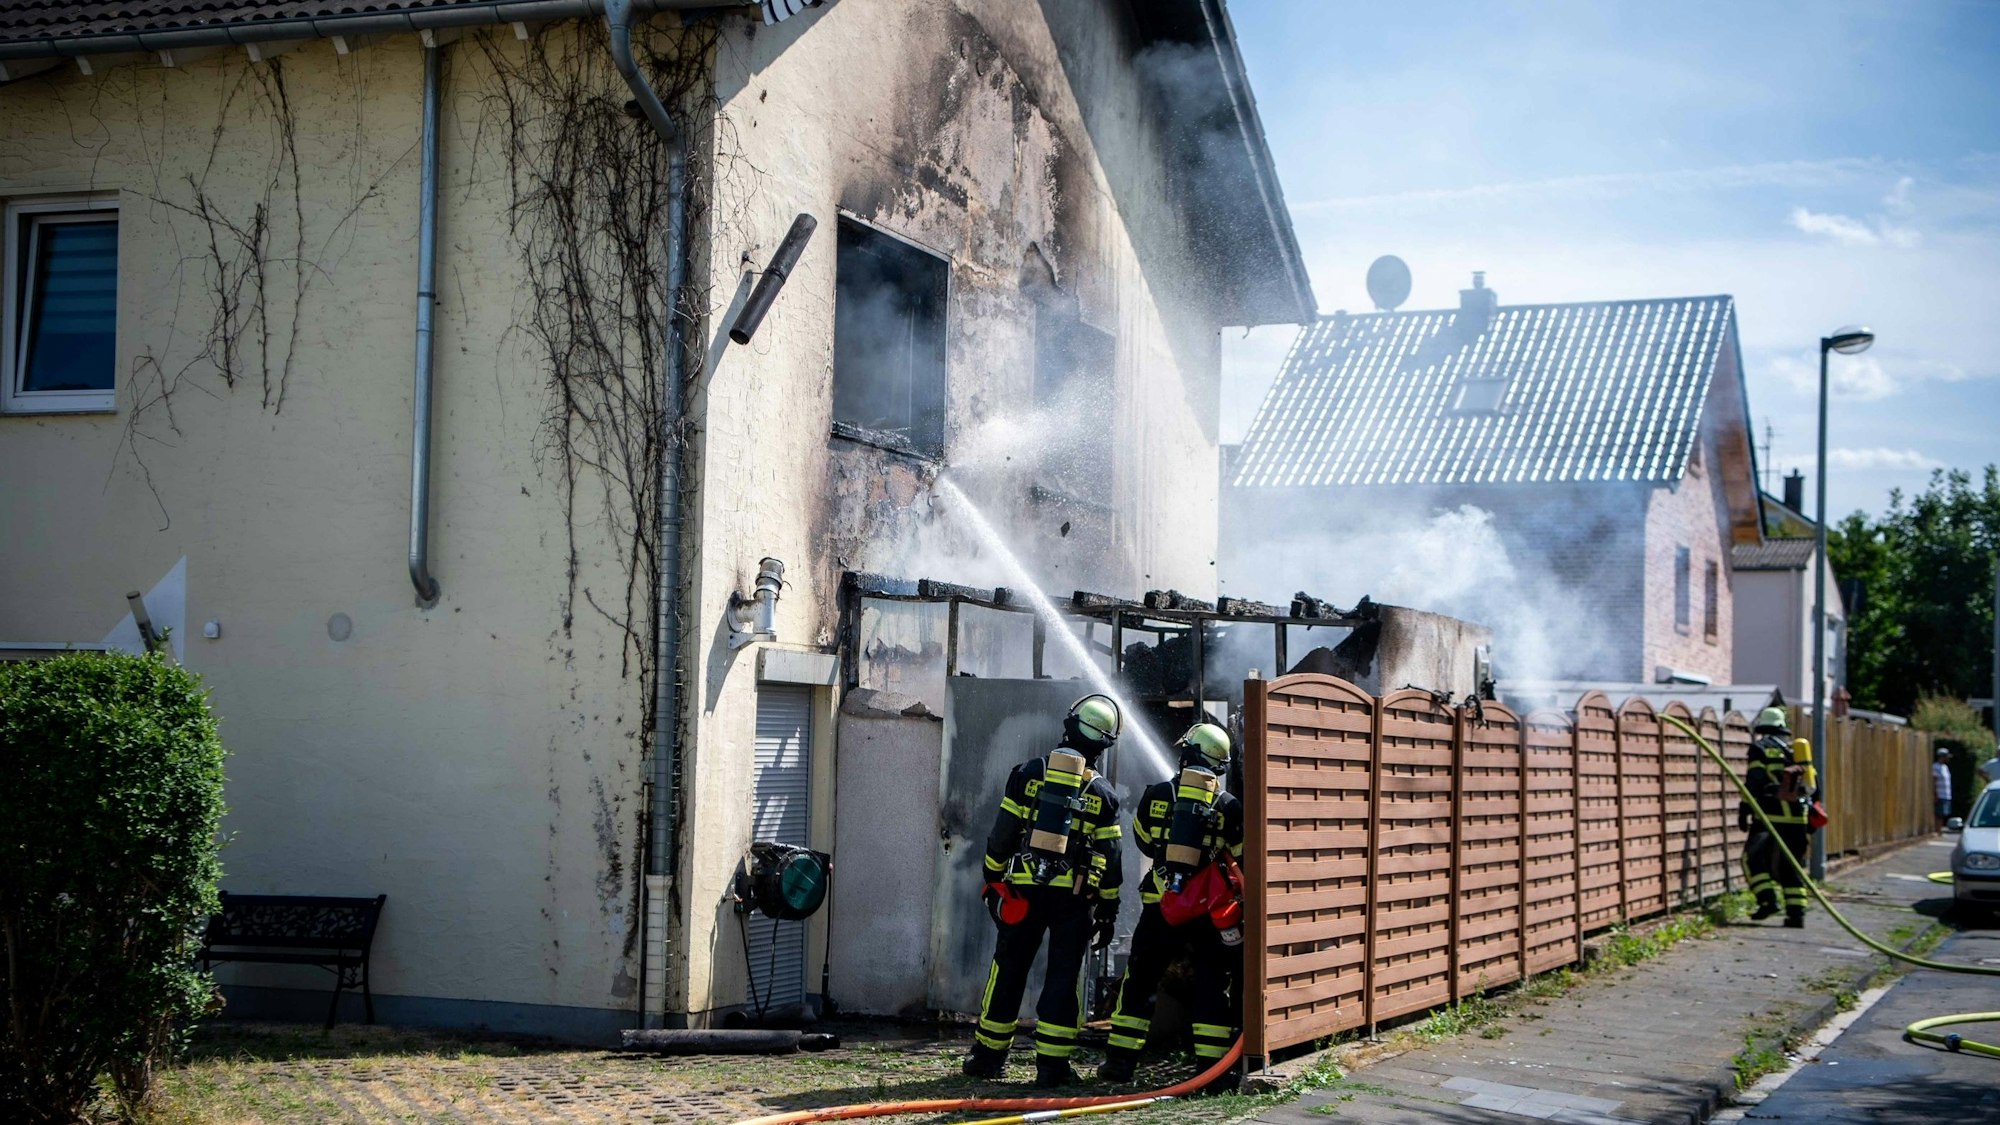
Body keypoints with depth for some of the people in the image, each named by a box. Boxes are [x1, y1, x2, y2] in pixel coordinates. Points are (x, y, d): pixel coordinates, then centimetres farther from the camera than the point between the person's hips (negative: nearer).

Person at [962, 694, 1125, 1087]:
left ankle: (987, 1055, 18)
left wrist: (991, 879, 12)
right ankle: (1052, 1062, 1)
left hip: (1023, 888, 1)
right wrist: (1108, 910, 10)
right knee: (1064, 975, 4)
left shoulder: (1028, 774, 1)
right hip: (1075, 896, -1)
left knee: (1009, 969, 10)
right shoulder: (1102, 794, 1)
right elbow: (1109, 857, 2)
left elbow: (1002, 833, 1)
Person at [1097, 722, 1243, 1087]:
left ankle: (1119, 1061, 12)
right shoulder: (1229, 806, -1)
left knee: (1138, 982, 11)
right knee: (1212, 988, 6)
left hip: (1160, 906, 1)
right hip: (1207, 910, -1)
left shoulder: (1157, 794, 2)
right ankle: (1211, 1067, 2)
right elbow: (1244, 859, 1)